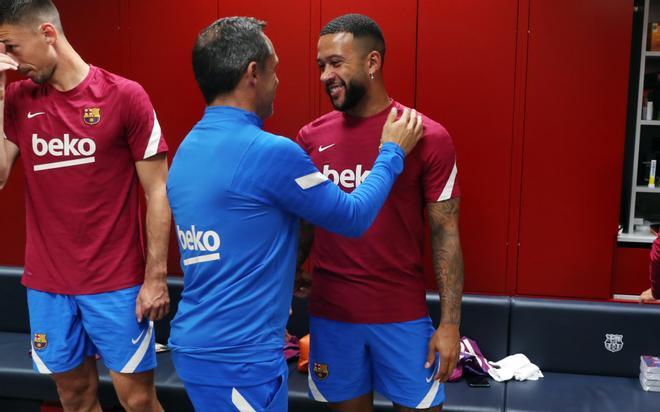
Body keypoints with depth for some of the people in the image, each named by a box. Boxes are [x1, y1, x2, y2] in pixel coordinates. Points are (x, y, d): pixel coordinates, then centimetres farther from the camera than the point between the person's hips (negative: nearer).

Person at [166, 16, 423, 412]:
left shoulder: (187, 150, 6)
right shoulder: (270, 152, -20)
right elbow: (353, 218, -7)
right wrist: (393, 153, 6)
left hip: (195, 344, 8)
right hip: (239, 356, -8)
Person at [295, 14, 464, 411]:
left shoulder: (428, 137, -8)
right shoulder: (311, 138, 2)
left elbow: (445, 235, -5)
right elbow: (303, 227, 10)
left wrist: (450, 323, -8)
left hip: (402, 315, -2)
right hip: (329, 313, 3)